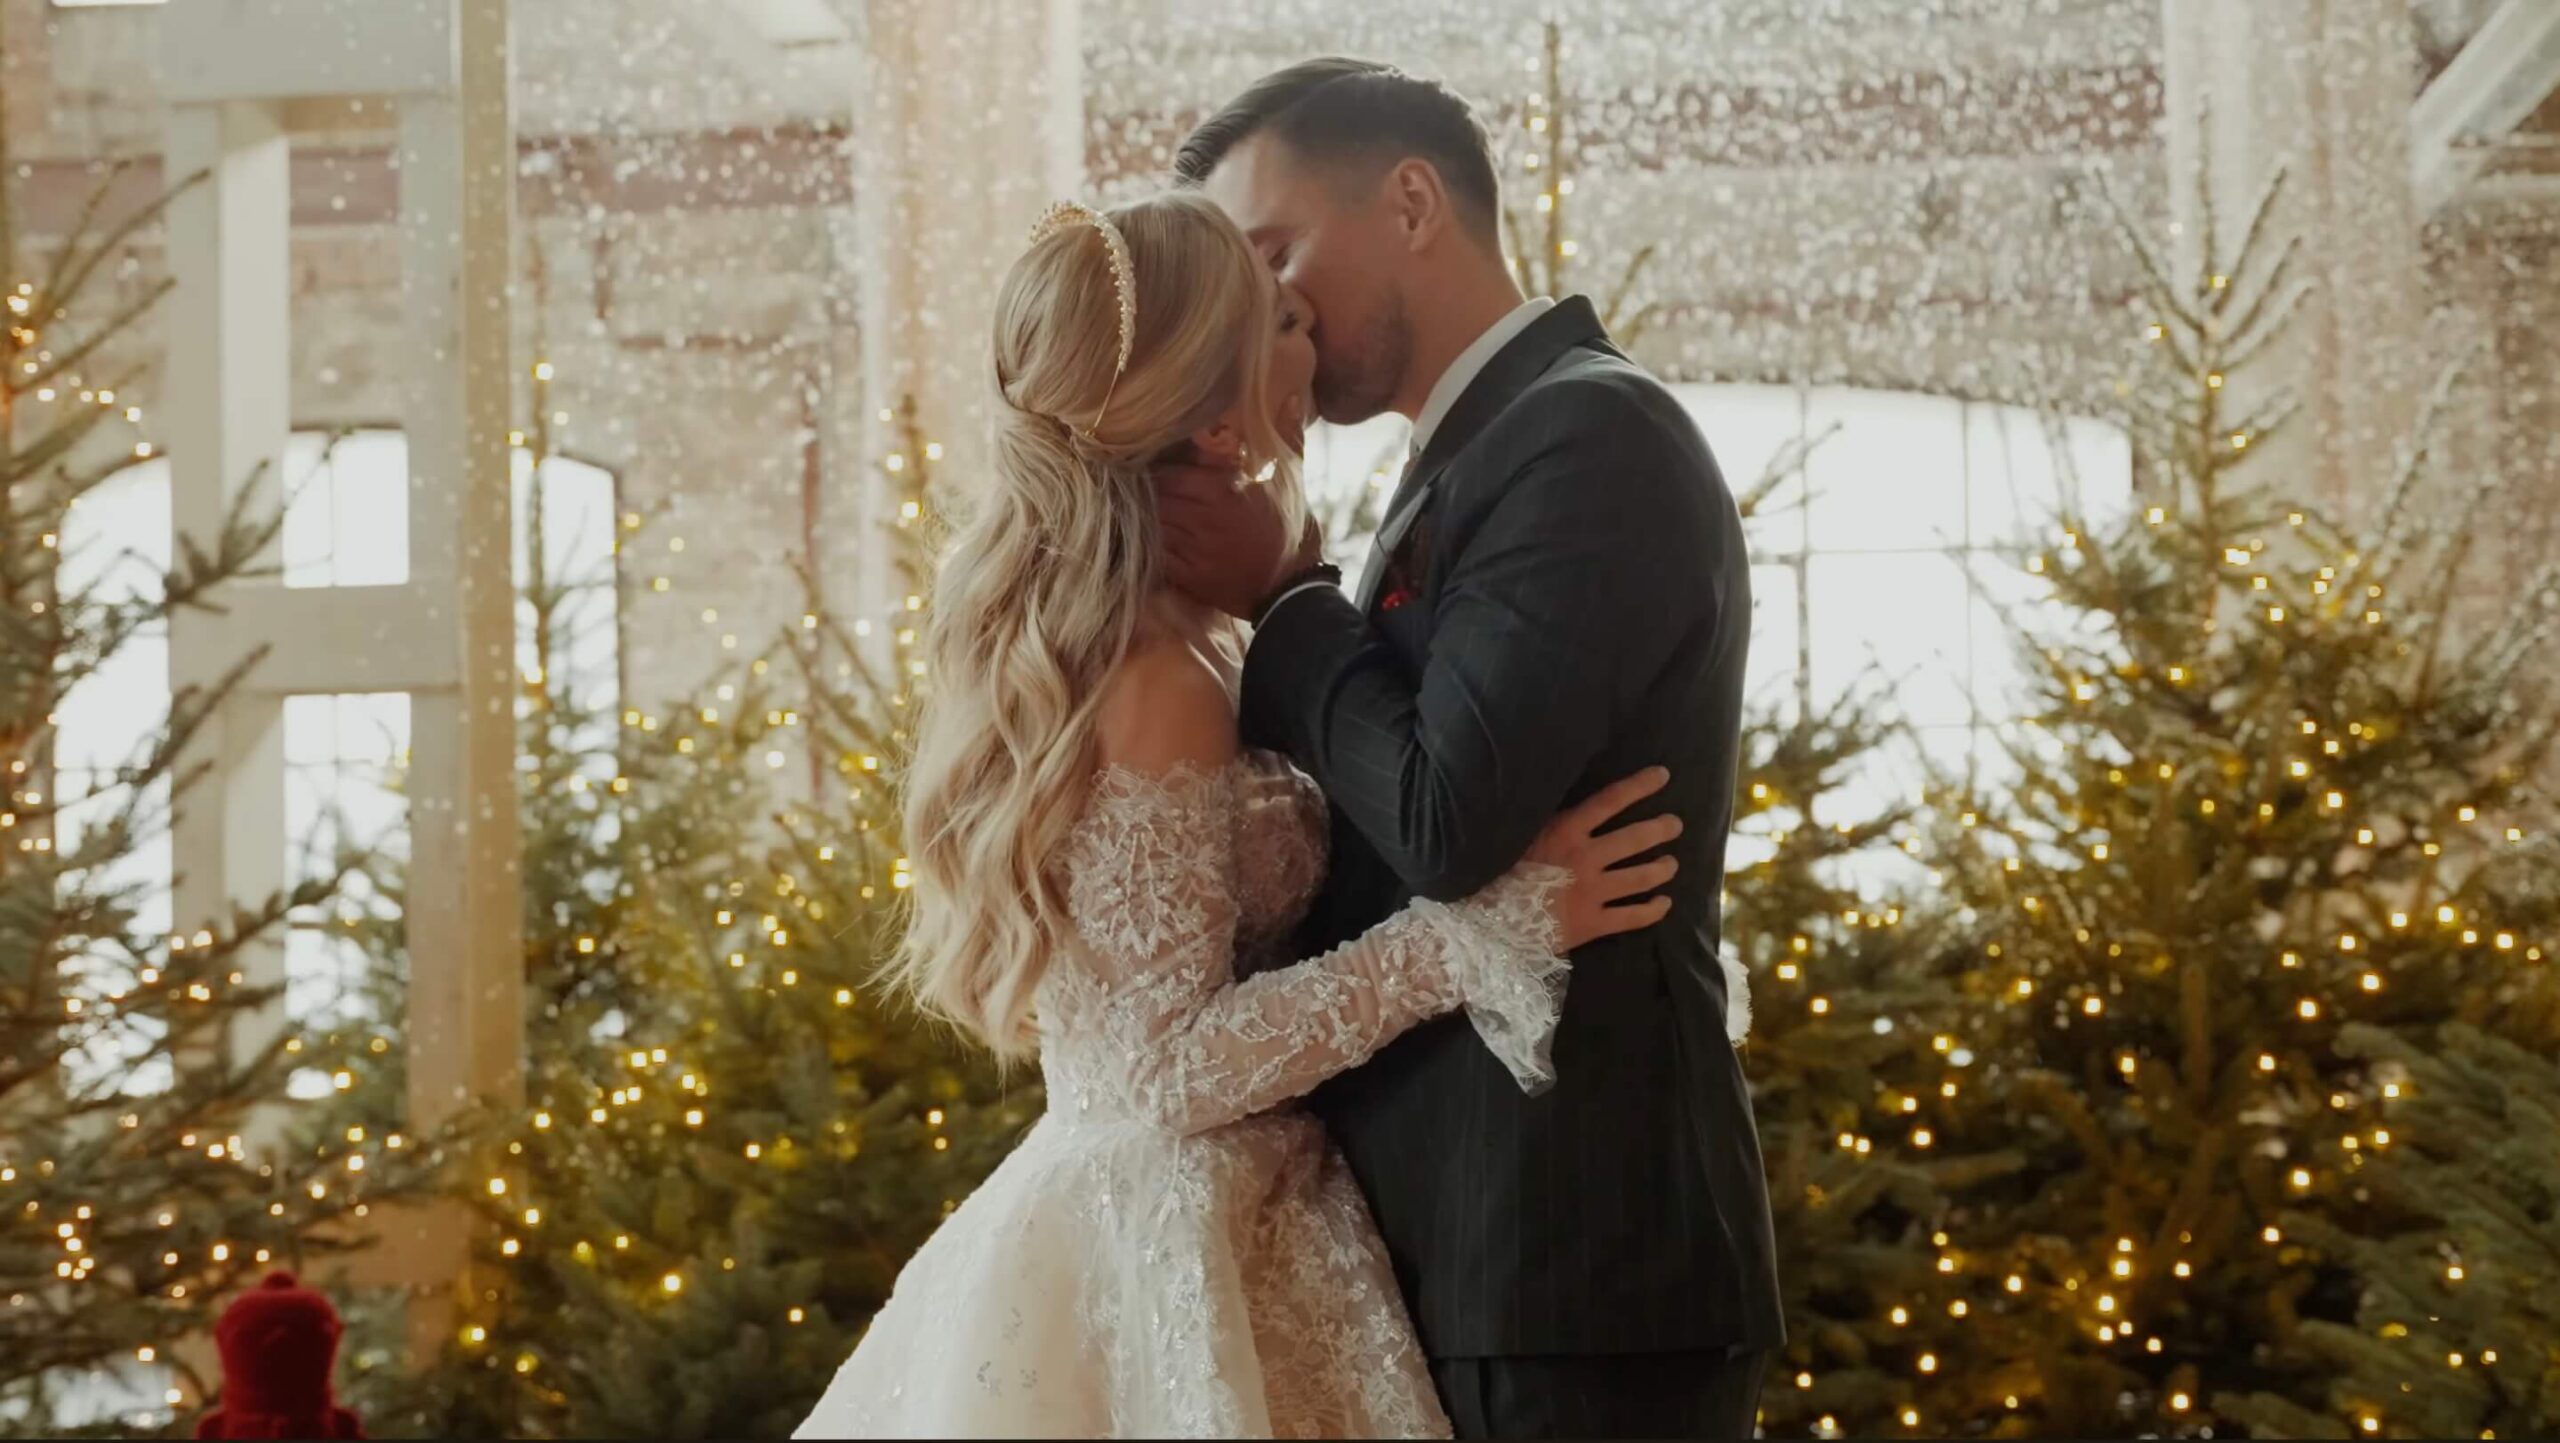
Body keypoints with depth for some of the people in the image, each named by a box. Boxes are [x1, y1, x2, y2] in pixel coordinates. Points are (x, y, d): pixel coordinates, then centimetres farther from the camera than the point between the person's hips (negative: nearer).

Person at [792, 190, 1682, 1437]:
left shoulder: (1064, 631, 7)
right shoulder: (1156, 684, -21)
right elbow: (1169, 1063, -22)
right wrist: (1489, 926, -23)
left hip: (1116, 1235, 9)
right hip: (1172, 1273, -9)